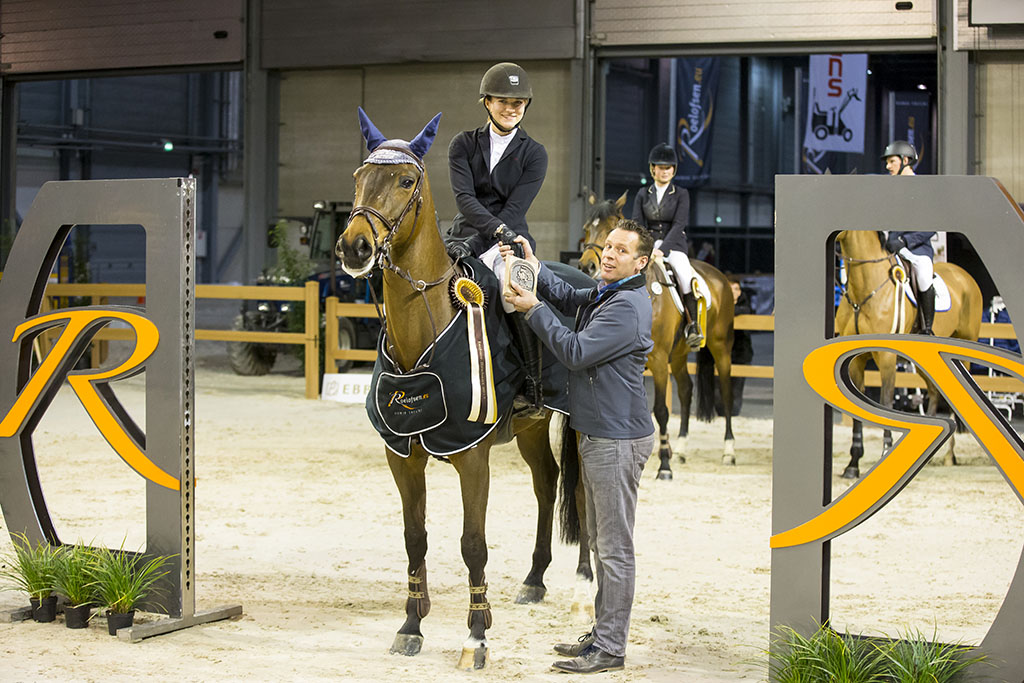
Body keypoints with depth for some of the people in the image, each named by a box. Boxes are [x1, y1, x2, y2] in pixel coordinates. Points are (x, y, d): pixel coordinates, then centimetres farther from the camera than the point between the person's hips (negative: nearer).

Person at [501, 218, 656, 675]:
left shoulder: (628, 305, -19)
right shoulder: (604, 294, 12)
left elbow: (576, 352, -21)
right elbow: (568, 299, 29)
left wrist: (533, 309, -13)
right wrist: (534, 267, 13)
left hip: (617, 440, -11)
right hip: (597, 434, 11)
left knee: (615, 547, -4)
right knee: (601, 542, 17)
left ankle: (610, 648, 1)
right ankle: (602, 633, 26)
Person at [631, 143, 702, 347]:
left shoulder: (681, 195, 3)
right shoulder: (643, 195, 11)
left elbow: (679, 224, -8)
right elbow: (637, 224, 5)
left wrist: (663, 249, -22)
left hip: (674, 246, -3)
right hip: (648, 244, 3)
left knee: (685, 274, -30)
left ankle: (694, 325, -25)